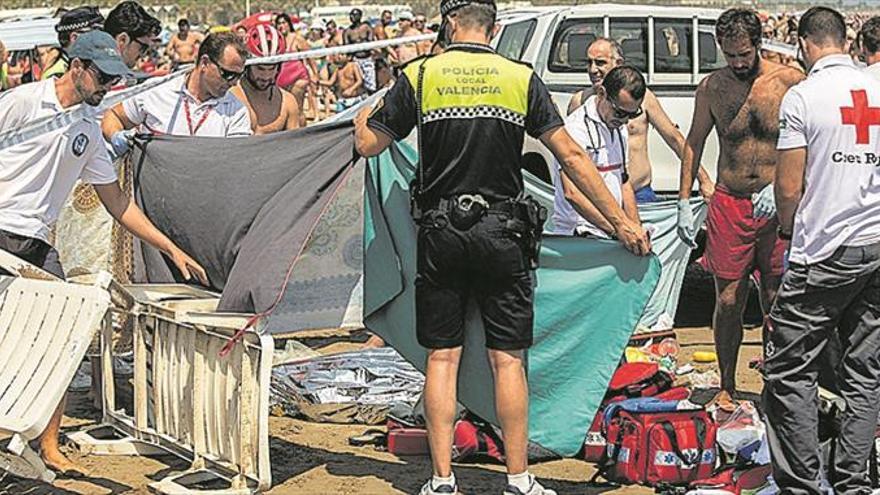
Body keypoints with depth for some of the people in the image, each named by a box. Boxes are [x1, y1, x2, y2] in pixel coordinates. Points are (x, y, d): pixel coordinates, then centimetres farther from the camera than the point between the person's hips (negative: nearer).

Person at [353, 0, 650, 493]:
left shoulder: (420, 76, 0)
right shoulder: (522, 78, 0)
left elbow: (368, 146, 5)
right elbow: (571, 155, -1)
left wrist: (363, 118, 29)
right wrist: (622, 222, 2)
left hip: (440, 233, 0)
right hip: (501, 233, 0)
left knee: (442, 357, 7)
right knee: (508, 358, 5)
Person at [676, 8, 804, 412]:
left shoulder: (788, 82, -4)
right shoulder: (711, 88, 4)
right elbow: (694, 144, 13)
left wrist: (780, 186, -15)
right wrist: (684, 203, 7)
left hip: (777, 207, -1)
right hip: (729, 204, 2)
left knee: (776, 303, 2)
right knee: (728, 300, 3)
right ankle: (727, 387, 16)